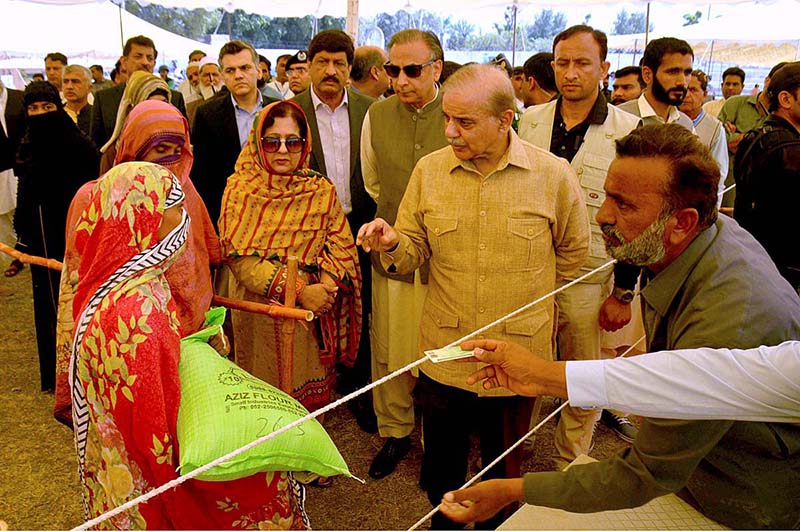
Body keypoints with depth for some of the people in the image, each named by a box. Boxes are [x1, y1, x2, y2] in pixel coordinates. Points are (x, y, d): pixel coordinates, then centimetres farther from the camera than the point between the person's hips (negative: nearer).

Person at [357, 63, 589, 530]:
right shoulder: (429, 170, -3)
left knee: (505, 465, 20)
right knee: (441, 464, 18)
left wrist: (526, 301, 10)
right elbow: (414, 253, 2)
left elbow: (573, 253, 6)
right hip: (444, 352, 2)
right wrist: (392, 246, -20)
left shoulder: (554, 175, -9)